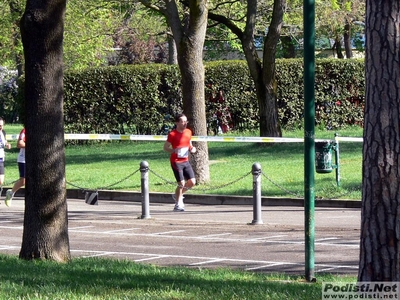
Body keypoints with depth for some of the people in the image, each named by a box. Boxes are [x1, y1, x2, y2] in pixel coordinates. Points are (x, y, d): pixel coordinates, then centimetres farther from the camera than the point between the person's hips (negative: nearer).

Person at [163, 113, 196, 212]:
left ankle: (178, 195, 24)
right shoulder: (172, 134, -12)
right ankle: (178, 204, 8)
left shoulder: (188, 132, 7)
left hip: (186, 161, 6)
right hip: (176, 162, -6)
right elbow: (165, 147, -7)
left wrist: (192, 148, -2)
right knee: (181, 183, -9)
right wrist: (175, 151, -25)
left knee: (192, 182, -1)